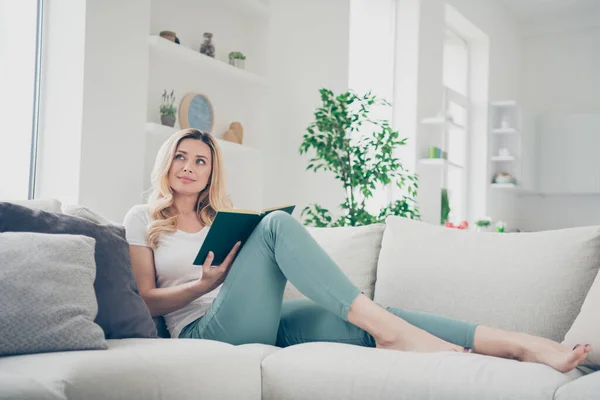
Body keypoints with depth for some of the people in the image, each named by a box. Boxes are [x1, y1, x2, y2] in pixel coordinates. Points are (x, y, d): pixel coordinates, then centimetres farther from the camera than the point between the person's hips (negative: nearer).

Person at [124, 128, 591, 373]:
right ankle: (389, 327, -32)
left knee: (367, 324, -20)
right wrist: (206, 283, -11)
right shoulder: (143, 219, 12)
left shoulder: (222, 218, 27)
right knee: (278, 223, -26)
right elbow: (147, 300, 4)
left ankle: (522, 344, -30)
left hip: (263, 324, 5)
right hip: (207, 327, -5)